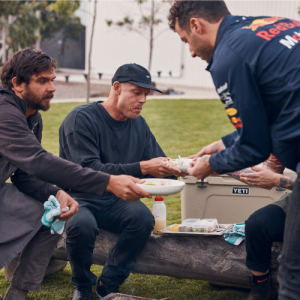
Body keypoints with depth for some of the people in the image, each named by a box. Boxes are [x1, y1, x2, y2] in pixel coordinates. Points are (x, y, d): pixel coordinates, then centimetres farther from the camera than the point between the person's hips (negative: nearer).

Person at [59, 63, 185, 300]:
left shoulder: (138, 124, 8)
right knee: (82, 225, -37)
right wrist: (141, 167, -31)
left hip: (115, 201, 5)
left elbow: (157, 164, 8)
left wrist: (176, 167, -17)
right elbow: (89, 170, -24)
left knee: (144, 218, -27)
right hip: (79, 198, -5)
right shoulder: (82, 118, -13)